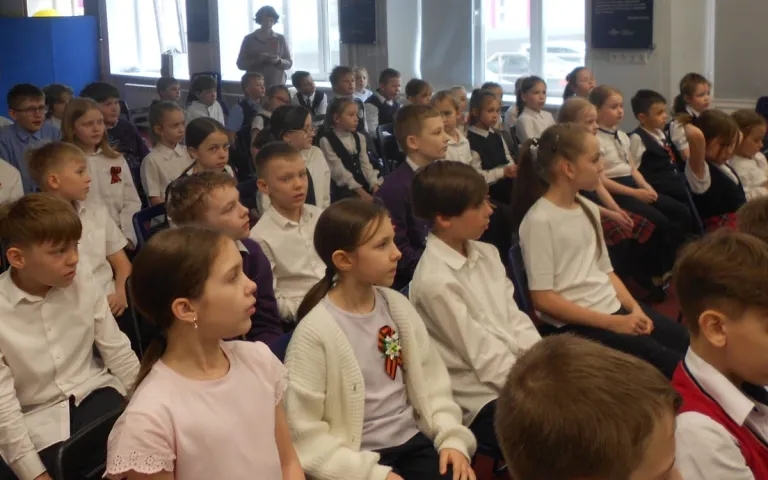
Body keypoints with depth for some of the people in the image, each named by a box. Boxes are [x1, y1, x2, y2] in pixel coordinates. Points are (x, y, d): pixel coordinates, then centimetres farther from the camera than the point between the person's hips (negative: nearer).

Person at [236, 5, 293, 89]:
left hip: (277, 87, 1)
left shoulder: (281, 39, 8)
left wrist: (279, 61, -13)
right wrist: (258, 60, -14)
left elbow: (289, 63, 8)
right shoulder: (249, 39, 5)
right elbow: (240, 64, 3)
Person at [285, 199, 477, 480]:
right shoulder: (315, 333, -15)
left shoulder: (398, 306, 2)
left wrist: (452, 437, -4)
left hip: (411, 442, 5)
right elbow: (305, 434, -13)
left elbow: (431, 381, 10)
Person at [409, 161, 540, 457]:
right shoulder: (435, 281, -19)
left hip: (520, 375, 8)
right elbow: (486, 359, -17)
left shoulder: (486, 254, 6)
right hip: (483, 401, -8)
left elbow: (516, 321, 7)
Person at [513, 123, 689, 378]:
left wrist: (635, 308, -1)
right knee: (668, 363, -19)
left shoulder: (589, 209, 11)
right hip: (574, 325, -8)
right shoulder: (540, 220, -14)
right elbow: (543, 298, -16)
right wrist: (611, 323, -17)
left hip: (614, 308, 8)